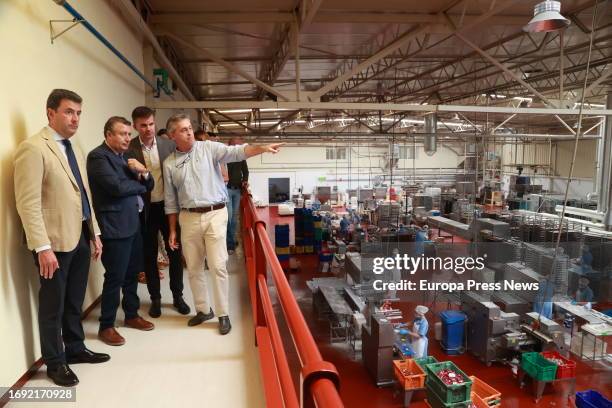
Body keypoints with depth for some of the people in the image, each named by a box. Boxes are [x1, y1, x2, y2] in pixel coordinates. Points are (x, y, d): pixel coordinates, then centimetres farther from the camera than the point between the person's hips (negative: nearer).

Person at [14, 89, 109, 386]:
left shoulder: (73, 149, 14)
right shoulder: (33, 148, -12)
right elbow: (28, 203, -17)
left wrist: (95, 233, 14)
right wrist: (42, 247, -21)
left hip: (80, 237, 7)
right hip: (55, 241, -7)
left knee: (74, 301, 19)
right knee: (53, 304, 9)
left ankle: (75, 348, 35)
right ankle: (55, 362, 25)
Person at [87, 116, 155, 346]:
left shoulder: (125, 156, 16)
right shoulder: (98, 156, -10)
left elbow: (149, 185, 15)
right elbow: (117, 187, -23)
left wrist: (143, 173, -8)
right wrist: (140, 185, -4)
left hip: (133, 224, 8)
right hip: (115, 228, -8)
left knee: (132, 274, 16)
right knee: (114, 278, -1)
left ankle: (131, 315, 31)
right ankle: (106, 326, 13)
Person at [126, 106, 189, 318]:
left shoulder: (169, 145, 0)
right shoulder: (128, 149, -6)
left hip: (168, 206, 2)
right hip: (145, 209, -1)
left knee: (175, 252, 8)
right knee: (149, 255, 10)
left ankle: (177, 296, 24)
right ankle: (155, 298, 25)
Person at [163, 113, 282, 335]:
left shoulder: (209, 148, -1)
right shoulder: (169, 163, 7)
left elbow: (236, 152, -16)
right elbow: (171, 200, 11)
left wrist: (262, 148, -33)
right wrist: (172, 230, 10)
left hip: (215, 215, -3)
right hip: (188, 218, 4)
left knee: (218, 266, -3)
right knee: (194, 267, 12)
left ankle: (223, 314, 11)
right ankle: (203, 309, 29)